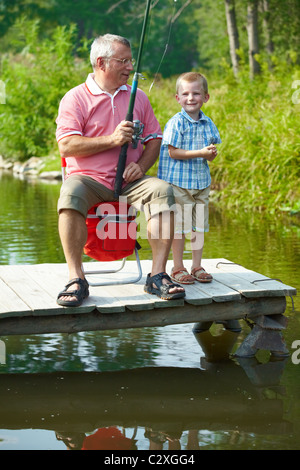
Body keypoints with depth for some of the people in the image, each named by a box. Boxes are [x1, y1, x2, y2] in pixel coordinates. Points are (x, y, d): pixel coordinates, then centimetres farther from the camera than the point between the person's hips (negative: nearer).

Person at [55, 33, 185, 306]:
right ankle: (76, 281, -32)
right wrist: (112, 140, -15)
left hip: (130, 181, 3)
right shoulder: (76, 98, 2)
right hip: (88, 178, -3)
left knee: (162, 190, -28)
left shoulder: (138, 97, 16)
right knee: (71, 194, -37)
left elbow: (155, 139, 16)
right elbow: (66, 146, -9)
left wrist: (141, 165, -5)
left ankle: (158, 276, -25)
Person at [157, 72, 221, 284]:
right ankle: (178, 268, 10)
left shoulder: (208, 124, 7)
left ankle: (197, 267, 21)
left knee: (199, 226, 10)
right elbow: (173, 152, -16)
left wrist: (211, 153, -11)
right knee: (179, 226, 0)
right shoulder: (176, 123, -10)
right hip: (179, 182, -5)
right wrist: (200, 153, -21)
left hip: (201, 182, 5)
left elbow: (210, 157, 13)